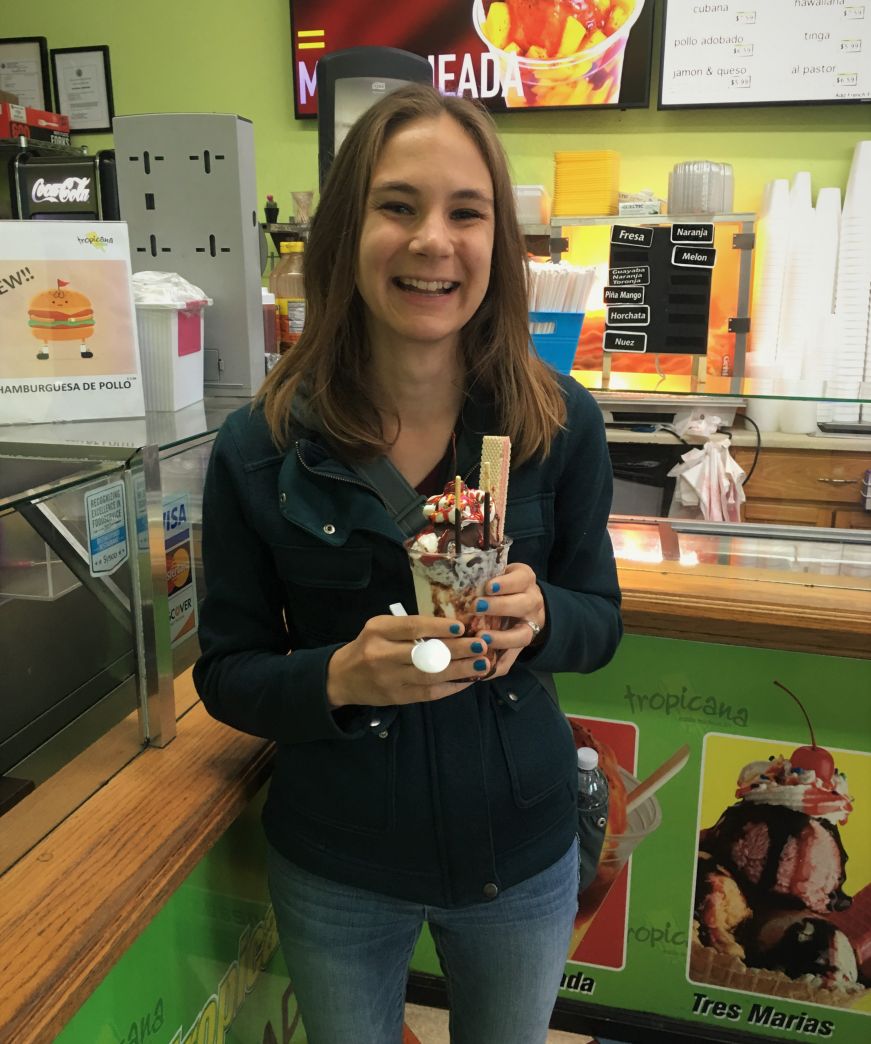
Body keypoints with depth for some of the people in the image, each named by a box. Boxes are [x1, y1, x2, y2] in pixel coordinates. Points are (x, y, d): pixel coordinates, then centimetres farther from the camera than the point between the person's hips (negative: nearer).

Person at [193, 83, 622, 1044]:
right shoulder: (260, 448, -16)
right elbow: (225, 674, -8)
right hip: (335, 868, -1)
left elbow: (600, 620, -2)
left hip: (522, 854, 2)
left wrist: (537, 616, -24)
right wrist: (341, 678, -28)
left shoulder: (561, 424, -13)